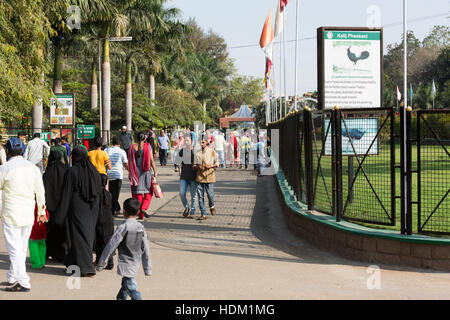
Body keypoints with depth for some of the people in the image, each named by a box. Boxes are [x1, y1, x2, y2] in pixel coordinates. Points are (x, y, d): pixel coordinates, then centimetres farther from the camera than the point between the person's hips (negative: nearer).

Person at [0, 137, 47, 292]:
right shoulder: (33, 167, 5)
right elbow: (40, 191, 10)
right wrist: (41, 211, 20)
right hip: (28, 215, 6)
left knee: (14, 249, -2)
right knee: (21, 248, 15)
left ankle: (23, 283, -5)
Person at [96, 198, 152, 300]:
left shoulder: (122, 228, -18)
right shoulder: (141, 227, -1)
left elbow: (110, 247, -15)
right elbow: (146, 250, 2)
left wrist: (100, 264, -7)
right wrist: (148, 269, 9)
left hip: (126, 265, -7)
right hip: (136, 264, 7)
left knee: (132, 289, -9)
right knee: (125, 284, 29)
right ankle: (120, 298, 49)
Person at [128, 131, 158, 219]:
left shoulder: (132, 147, 1)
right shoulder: (147, 146, -5)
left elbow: (130, 162, 3)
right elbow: (151, 160, -7)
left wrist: (130, 173, 12)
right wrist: (155, 172, -1)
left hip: (136, 172, 2)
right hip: (146, 172, -2)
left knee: (137, 193, 7)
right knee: (148, 192, 11)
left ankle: (140, 215, 7)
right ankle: (144, 208, -10)